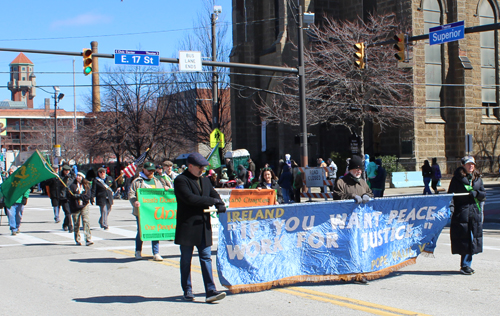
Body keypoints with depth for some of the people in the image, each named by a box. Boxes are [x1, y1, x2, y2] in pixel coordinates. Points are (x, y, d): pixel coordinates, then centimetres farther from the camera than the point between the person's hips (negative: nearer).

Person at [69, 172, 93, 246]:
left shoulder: (86, 186, 7)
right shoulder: (73, 185, 4)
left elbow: (87, 196, -4)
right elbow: (71, 196, -9)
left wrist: (78, 195, -12)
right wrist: (82, 196, -15)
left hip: (84, 206, 0)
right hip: (75, 207, 0)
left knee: (86, 222, -11)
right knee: (76, 225, 6)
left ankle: (88, 239, -13)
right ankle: (77, 240, 19)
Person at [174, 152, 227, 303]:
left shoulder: (205, 181, 17)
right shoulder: (180, 180, -8)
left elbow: (214, 194, 17)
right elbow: (190, 198, -20)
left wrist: (220, 205, -8)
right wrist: (212, 201, -15)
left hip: (204, 226, 6)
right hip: (187, 227, -5)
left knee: (206, 258, -1)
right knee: (186, 260, 6)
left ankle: (210, 291, -5)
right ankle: (187, 291, 17)